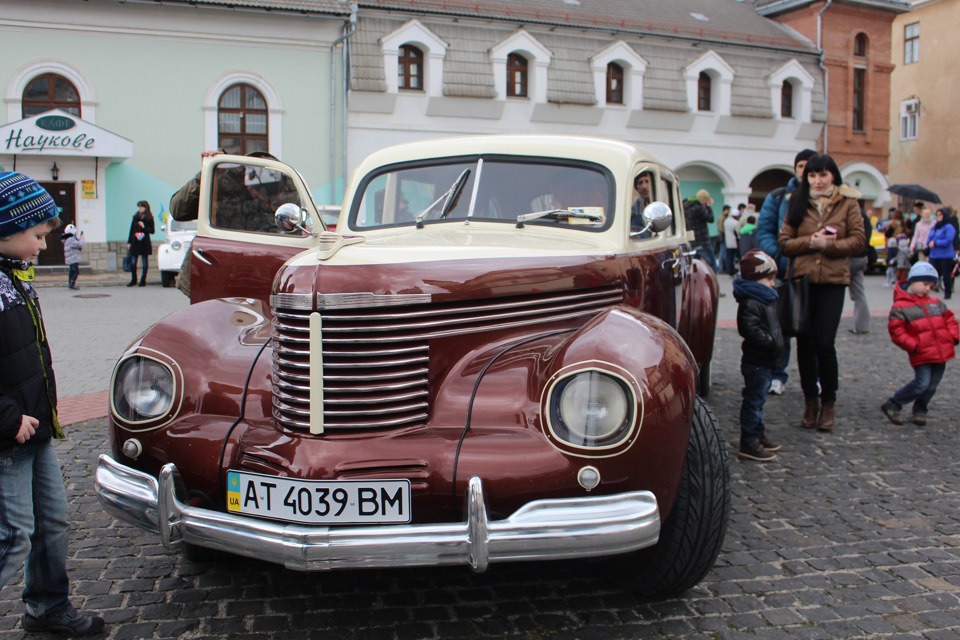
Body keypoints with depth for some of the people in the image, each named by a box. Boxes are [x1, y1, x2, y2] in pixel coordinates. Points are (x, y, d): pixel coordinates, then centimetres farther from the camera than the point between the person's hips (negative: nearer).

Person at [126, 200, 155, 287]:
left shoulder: (149, 219, -1)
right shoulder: (135, 217, 7)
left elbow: (152, 231, -1)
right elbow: (131, 230, 9)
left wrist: (144, 227, -16)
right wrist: (129, 242, 7)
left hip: (145, 243, -3)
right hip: (135, 242, 3)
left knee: (144, 263, 3)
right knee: (133, 262, 3)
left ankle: (143, 281, 10)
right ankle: (133, 280, 15)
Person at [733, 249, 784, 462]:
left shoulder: (766, 299, 15)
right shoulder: (750, 303, -20)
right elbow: (751, 330, -28)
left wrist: (776, 344, 15)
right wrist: (771, 342, -25)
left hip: (766, 360, 10)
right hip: (756, 362, -10)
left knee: (758, 399, 19)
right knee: (754, 400, -5)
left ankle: (758, 435, 30)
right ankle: (749, 443, 1)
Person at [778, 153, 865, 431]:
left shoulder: (848, 203, 4)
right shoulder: (798, 203, 9)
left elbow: (858, 241, -1)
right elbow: (784, 243, 5)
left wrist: (828, 245, -14)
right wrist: (809, 242, -12)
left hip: (833, 280, -2)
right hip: (803, 279, 2)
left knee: (825, 343, -8)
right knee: (805, 342, 5)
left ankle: (828, 403, 9)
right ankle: (810, 401, 18)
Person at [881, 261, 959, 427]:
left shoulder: (936, 303, 15)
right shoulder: (900, 306, -6)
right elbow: (896, 331, -12)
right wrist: (913, 345, -16)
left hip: (941, 351, 6)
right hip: (921, 355, -6)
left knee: (932, 385, 8)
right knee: (922, 384, -12)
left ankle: (920, 410, 26)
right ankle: (892, 405, 3)